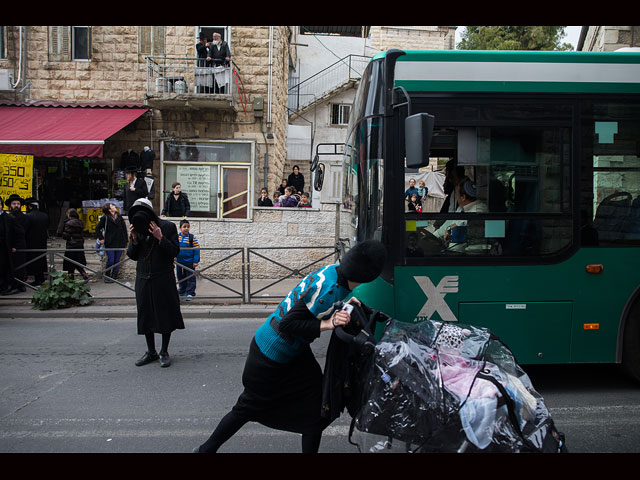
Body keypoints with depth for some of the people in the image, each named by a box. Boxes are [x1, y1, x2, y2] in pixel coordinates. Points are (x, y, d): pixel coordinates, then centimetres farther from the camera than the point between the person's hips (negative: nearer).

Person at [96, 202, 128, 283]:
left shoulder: (120, 218, 9)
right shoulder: (105, 218, -1)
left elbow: (124, 230, 11)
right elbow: (97, 228, 7)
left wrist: (125, 242, 6)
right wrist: (101, 238, 0)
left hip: (119, 243, 3)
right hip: (109, 244, -3)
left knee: (117, 261, 4)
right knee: (110, 260, -6)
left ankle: (114, 277, 14)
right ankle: (107, 276, 10)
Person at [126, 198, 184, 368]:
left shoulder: (168, 227, -7)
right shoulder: (137, 229, 4)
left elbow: (175, 252, -10)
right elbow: (132, 256, 7)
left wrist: (160, 238, -21)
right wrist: (134, 240, -9)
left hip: (164, 279, -4)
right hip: (143, 279, 4)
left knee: (165, 314, 2)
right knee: (145, 315, 10)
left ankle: (164, 352, 16)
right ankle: (151, 352, 25)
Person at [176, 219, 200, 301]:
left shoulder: (192, 237, -9)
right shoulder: (176, 237, 1)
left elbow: (196, 249, -8)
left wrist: (195, 261, -12)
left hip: (189, 262, -4)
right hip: (179, 262, 4)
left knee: (190, 278, -1)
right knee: (180, 276, 17)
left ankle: (190, 293, 5)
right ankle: (182, 291, 33)